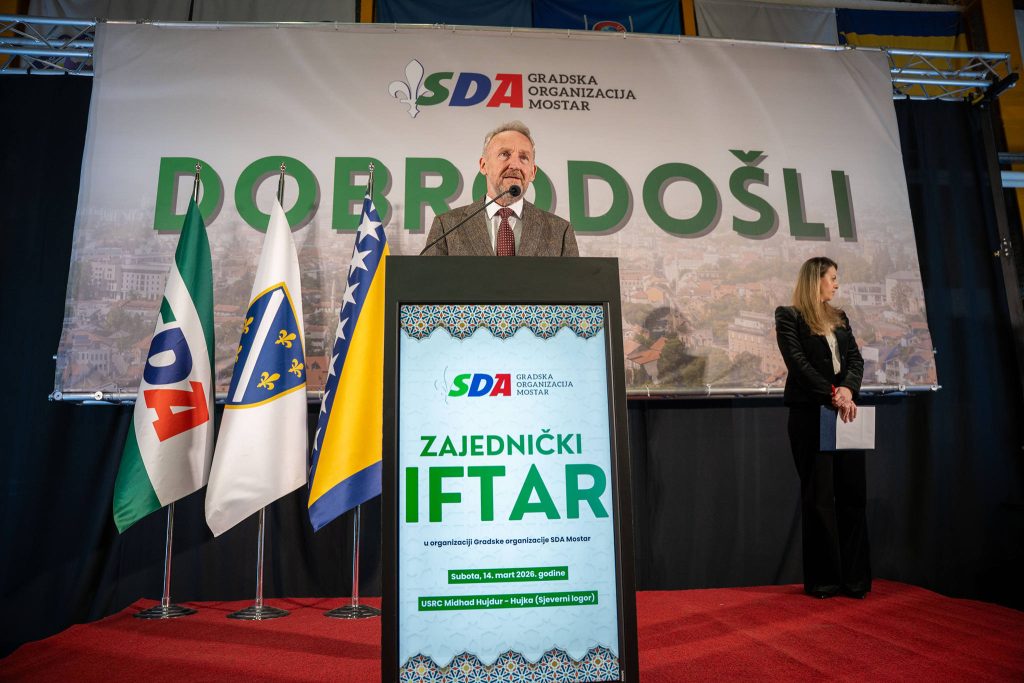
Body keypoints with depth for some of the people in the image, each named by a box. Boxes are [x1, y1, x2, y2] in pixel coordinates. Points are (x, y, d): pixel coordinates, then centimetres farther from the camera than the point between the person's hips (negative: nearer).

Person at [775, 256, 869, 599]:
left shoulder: (839, 318, 18)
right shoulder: (789, 316, 0)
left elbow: (856, 358, 8)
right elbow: (797, 362, -10)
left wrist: (848, 389, -11)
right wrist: (832, 394, -18)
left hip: (845, 410, 6)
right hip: (810, 413, -5)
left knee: (852, 493, 5)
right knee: (818, 496, 0)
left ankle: (854, 577, 14)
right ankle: (823, 578, 9)